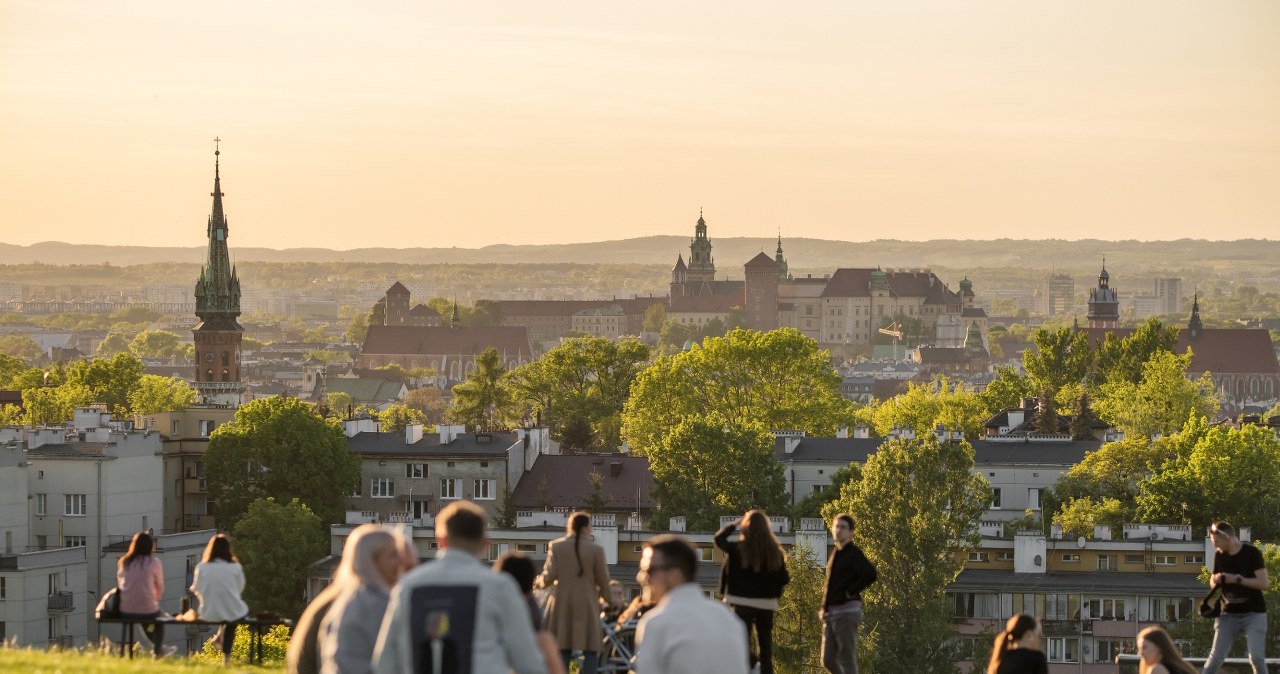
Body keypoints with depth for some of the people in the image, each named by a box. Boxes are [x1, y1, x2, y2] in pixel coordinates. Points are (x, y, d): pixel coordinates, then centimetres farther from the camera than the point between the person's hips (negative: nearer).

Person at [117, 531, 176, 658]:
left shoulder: (123, 562, 4)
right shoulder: (154, 563, -5)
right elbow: (160, 589, 4)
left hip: (125, 612, 3)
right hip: (147, 611, -3)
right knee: (159, 614, 32)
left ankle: (159, 647, 54)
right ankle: (157, 651, 36)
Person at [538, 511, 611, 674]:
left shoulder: (556, 546, -2)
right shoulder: (596, 550, -7)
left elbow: (549, 575, -6)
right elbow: (603, 580, 0)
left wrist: (540, 582, 17)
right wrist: (607, 598, 20)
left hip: (562, 603, 3)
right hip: (586, 604, -3)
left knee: (563, 650, 9)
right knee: (590, 649, 4)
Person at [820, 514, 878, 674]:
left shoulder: (853, 553, -9)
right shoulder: (836, 554, 16)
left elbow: (870, 574, -25)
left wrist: (850, 592, -16)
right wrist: (824, 608, 15)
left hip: (846, 611, -9)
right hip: (831, 613, 9)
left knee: (847, 660, -6)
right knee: (828, 660, 10)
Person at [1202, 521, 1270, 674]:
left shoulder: (1251, 553, -9)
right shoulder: (1219, 555, 6)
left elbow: (1264, 583, -15)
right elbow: (1213, 581, 18)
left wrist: (1237, 579, -22)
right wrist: (1215, 581, -7)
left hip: (1254, 614, -4)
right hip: (1229, 614, 4)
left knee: (1257, 657, -11)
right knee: (1215, 657, -2)